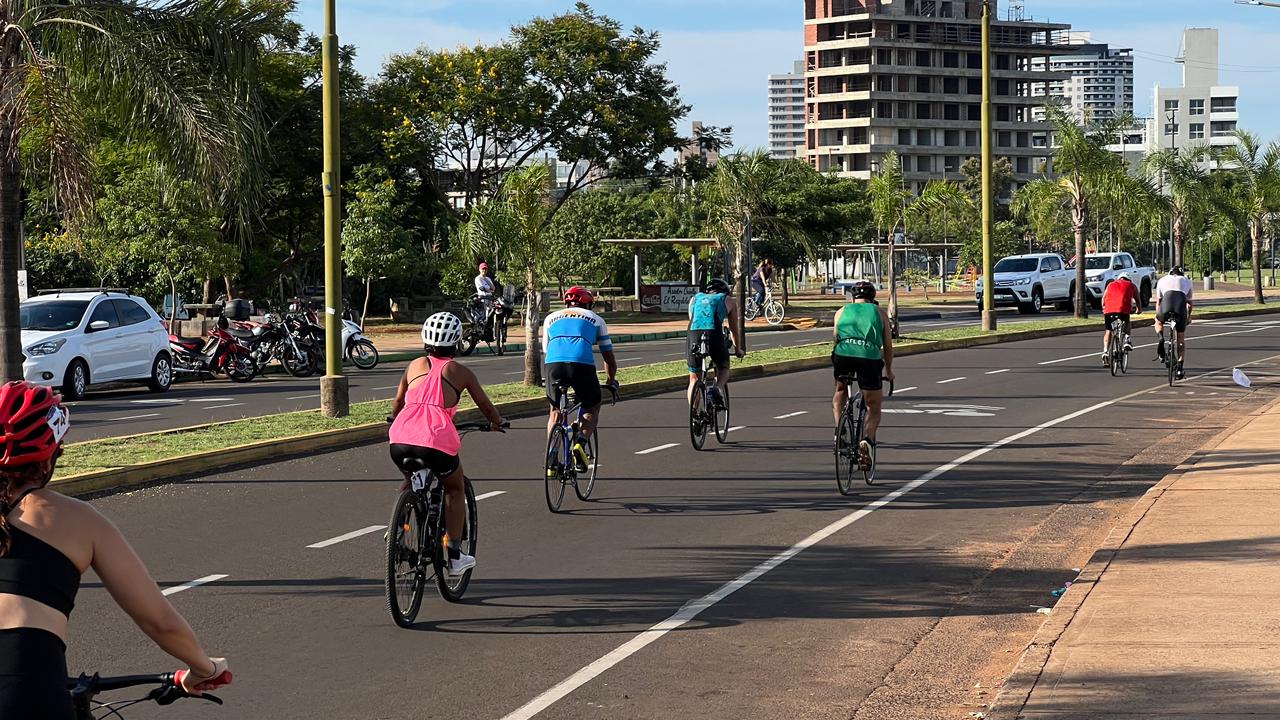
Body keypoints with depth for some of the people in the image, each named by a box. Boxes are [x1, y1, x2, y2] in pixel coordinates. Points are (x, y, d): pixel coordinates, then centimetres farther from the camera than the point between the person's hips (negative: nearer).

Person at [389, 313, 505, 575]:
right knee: (455, 488, 23)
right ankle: (454, 556, 18)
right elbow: (485, 406, 24)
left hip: (400, 440, 3)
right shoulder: (460, 372, 14)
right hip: (437, 440, -3)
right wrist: (496, 423, 46)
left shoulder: (415, 365, 21)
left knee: (410, 480, 36)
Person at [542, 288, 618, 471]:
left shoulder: (551, 318, 31)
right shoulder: (596, 320, 27)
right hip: (582, 365, -2)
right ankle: (581, 444, -4)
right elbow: (609, 358, 30)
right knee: (592, 408, 21)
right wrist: (612, 381, 46)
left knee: (555, 410, 23)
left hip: (554, 364, 2)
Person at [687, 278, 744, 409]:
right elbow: (734, 329, 31)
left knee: (694, 378, 16)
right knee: (723, 368, 22)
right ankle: (718, 389, -8)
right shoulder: (729, 301, 25)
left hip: (694, 334, 2)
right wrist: (738, 349, 45)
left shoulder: (695, 299, 32)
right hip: (714, 334, -2)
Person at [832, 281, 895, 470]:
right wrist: (889, 370, 38)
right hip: (870, 356, -1)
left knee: (840, 391, 31)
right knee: (874, 407, 12)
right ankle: (867, 439, -12)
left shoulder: (842, 311, 27)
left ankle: (839, 429, 14)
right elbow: (888, 345, 25)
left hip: (843, 354, 1)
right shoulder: (880, 313, 25)